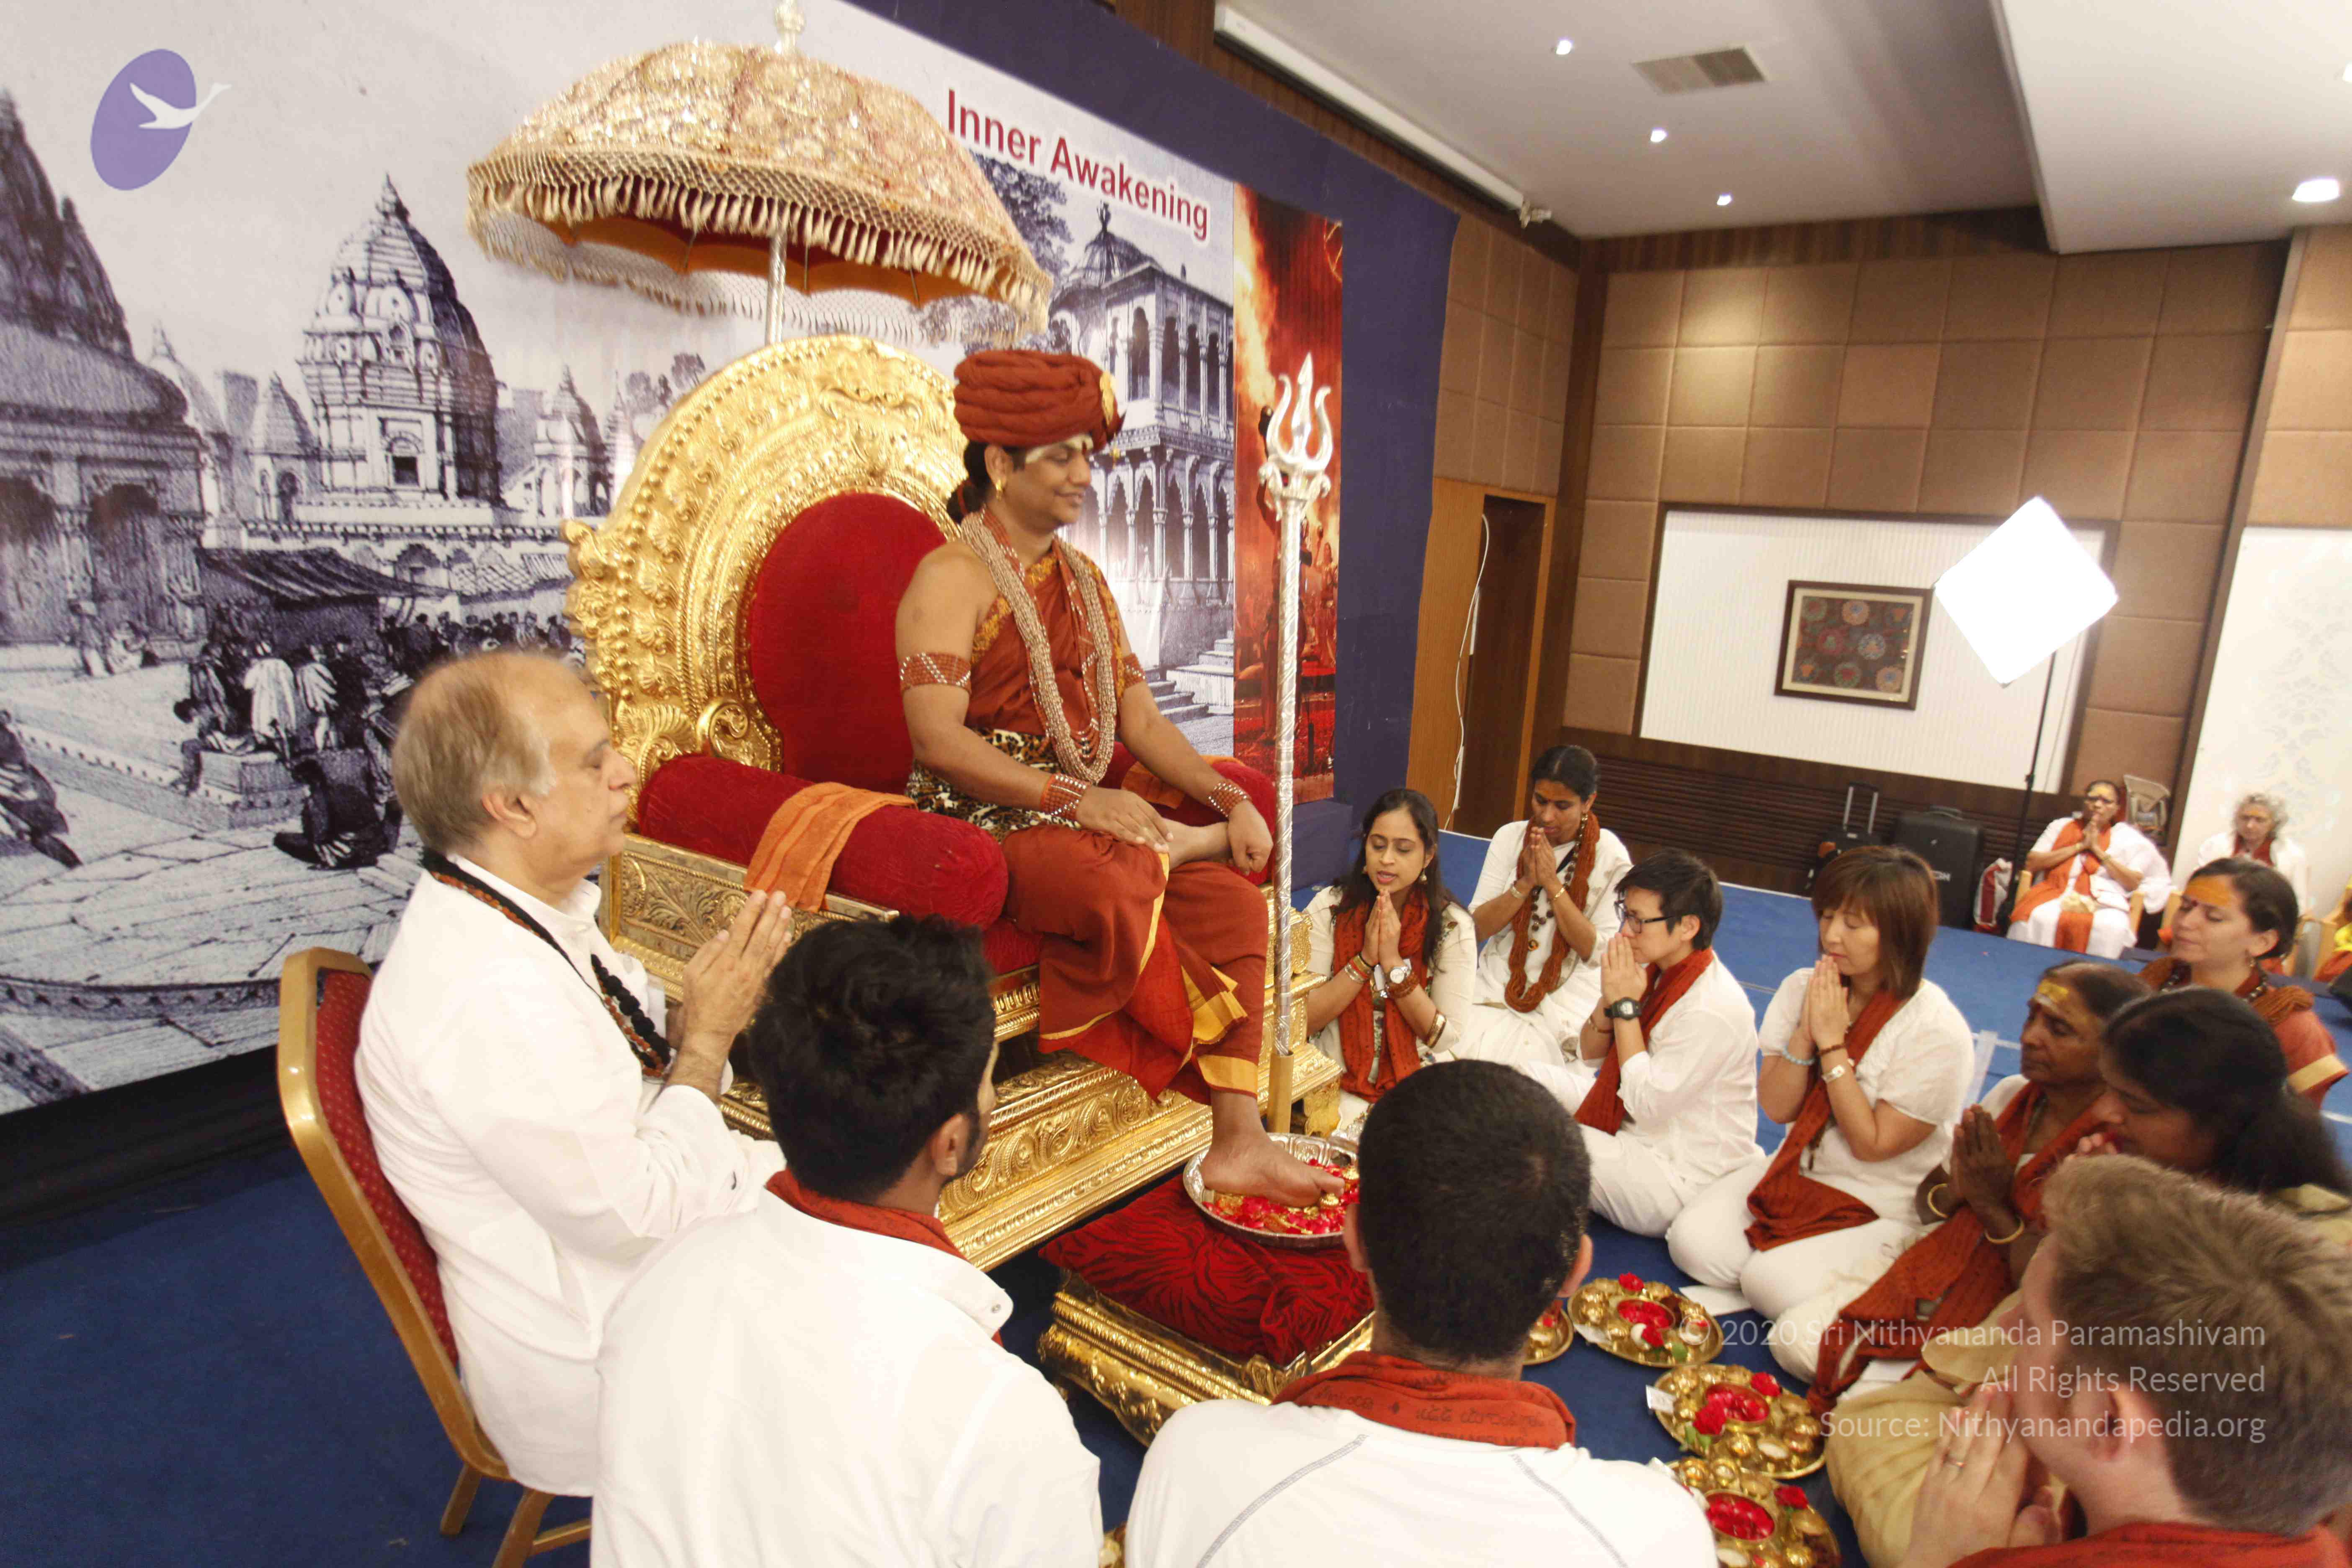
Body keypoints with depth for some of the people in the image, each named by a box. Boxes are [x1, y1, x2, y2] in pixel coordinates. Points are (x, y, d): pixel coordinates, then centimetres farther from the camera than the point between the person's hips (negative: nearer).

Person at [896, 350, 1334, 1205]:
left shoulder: (1084, 579, 19)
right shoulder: (954, 575, -5)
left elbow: (1141, 719, 15)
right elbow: (938, 740, -18)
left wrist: (1229, 798, 1)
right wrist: (1077, 800, -23)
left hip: (1081, 815, 7)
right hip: (985, 822, -7)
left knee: (1233, 901, -14)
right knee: (1116, 883, -37)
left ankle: (1237, 1141, -11)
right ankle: (1174, 844, -2)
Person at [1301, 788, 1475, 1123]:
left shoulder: (1451, 925, -7)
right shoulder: (1328, 908, -6)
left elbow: (1446, 1037, -8)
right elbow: (1304, 1019, -9)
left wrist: (1394, 963, -19)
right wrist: (1365, 959, -19)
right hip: (1337, 1082, -1)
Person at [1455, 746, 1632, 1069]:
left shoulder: (1610, 857, -4)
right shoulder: (1510, 837, 3)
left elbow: (1597, 951, -9)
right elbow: (1476, 929, -1)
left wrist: (1553, 884, -17)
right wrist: (1525, 883, -16)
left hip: (1563, 1000, -3)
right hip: (1496, 986, 3)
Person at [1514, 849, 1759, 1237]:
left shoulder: (1713, 1011, -27)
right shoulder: (1657, 969, 0)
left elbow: (1647, 1106, -26)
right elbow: (1590, 1058, 8)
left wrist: (1626, 1005, -23)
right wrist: (1610, 1000, -13)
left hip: (1678, 1178, -9)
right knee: (1523, 1077, 6)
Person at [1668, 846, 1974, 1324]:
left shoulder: (1938, 1032, -19)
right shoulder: (1803, 989, -3)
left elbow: (1872, 1145, -18)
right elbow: (1776, 1107, -4)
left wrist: (1832, 1043, -22)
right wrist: (1805, 1033, -20)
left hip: (1879, 1211, -4)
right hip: (1795, 1172, 5)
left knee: (1770, 1281, -22)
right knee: (1692, 1243, -15)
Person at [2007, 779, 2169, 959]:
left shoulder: (2127, 836, 16)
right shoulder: (2062, 826, 19)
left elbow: (2134, 883, 5)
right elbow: (2032, 864, 6)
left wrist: (2098, 849, -1)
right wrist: (2079, 846, 1)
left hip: (2105, 901, 0)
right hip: (2057, 894, 0)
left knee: (2112, 928, -35)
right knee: (2038, 917, -34)